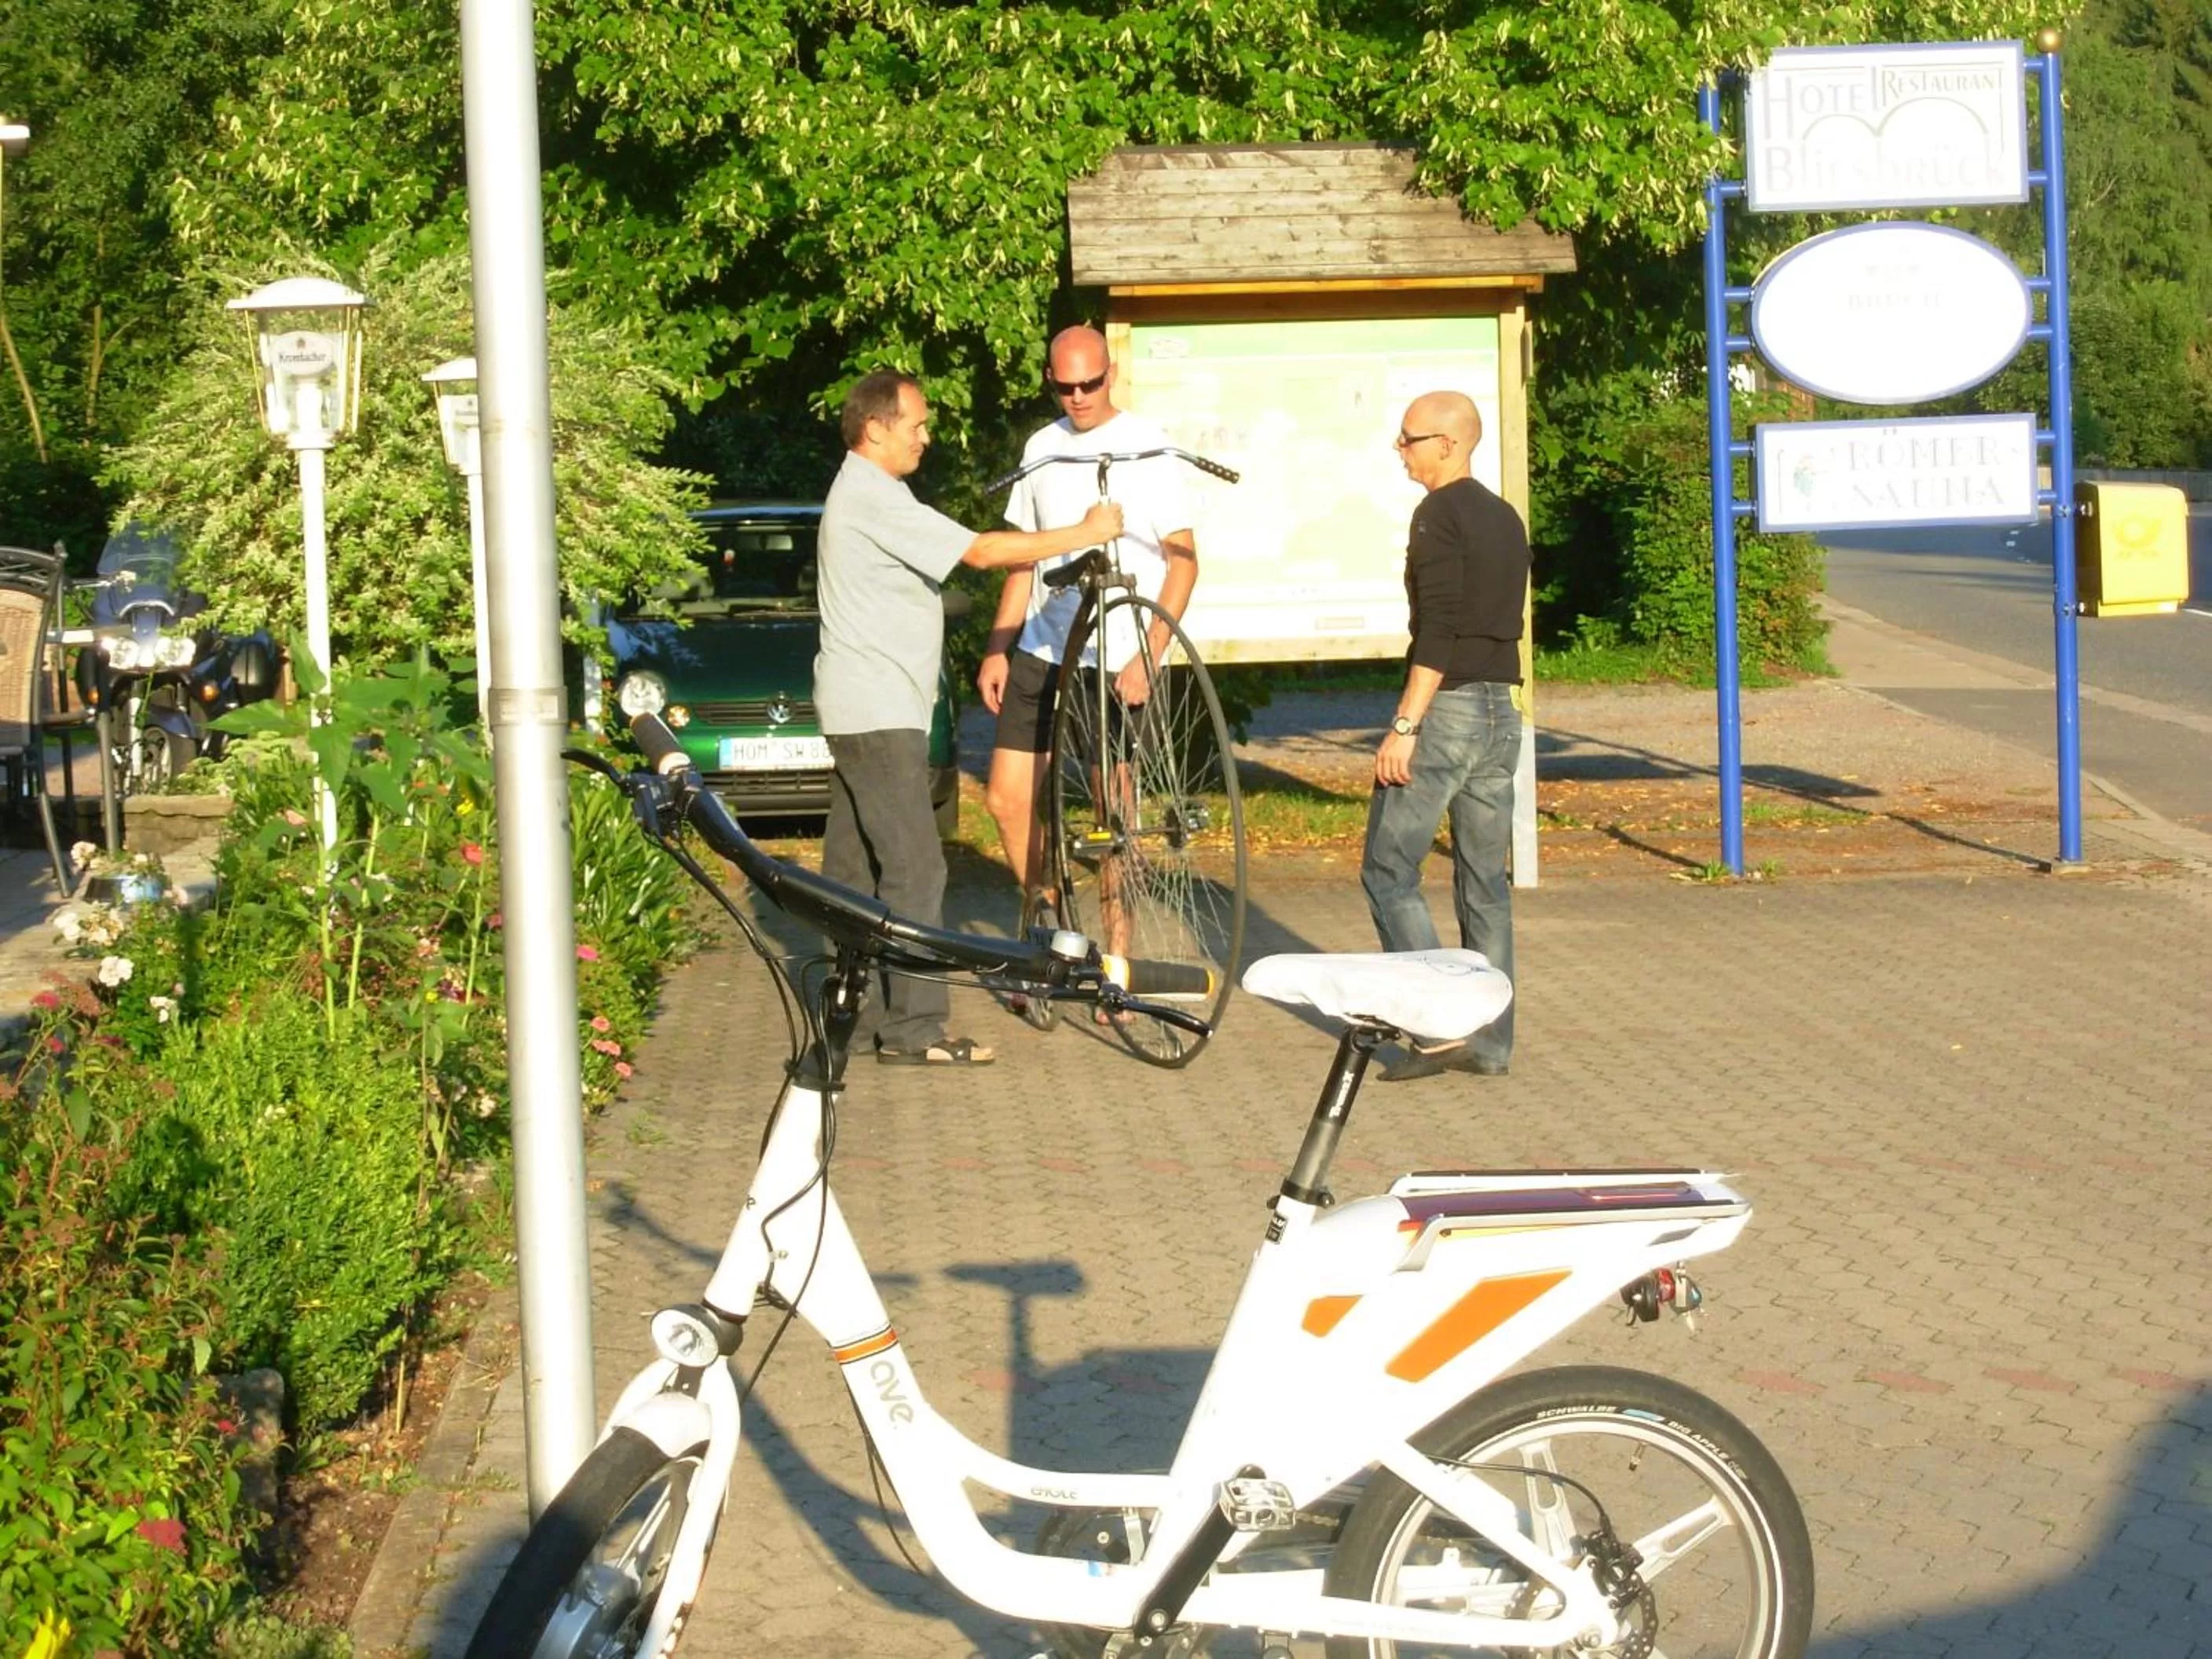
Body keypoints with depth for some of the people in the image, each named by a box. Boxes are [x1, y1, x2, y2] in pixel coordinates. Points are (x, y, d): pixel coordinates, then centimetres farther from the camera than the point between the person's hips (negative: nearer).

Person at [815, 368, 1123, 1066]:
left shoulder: (861, 492, 19)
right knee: (914, 867, -11)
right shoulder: (875, 498, -17)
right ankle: (913, 1028, -10)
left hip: (858, 711, 11)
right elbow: (981, 551, -21)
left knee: (855, 867, 12)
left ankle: (849, 1012, 17)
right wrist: (1086, 534, -16)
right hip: (880, 712, -11)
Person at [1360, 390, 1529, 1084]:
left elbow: (1439, 629, -19)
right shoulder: (1505, 519, 15)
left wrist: (1404, 726, -19)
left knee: (1389, 871, -3)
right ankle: (1489, 1039, 11)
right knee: (1484, 881, 10)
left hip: (1447, 709, -9)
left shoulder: (1439, 515, -11)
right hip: (1501, 712, 9)